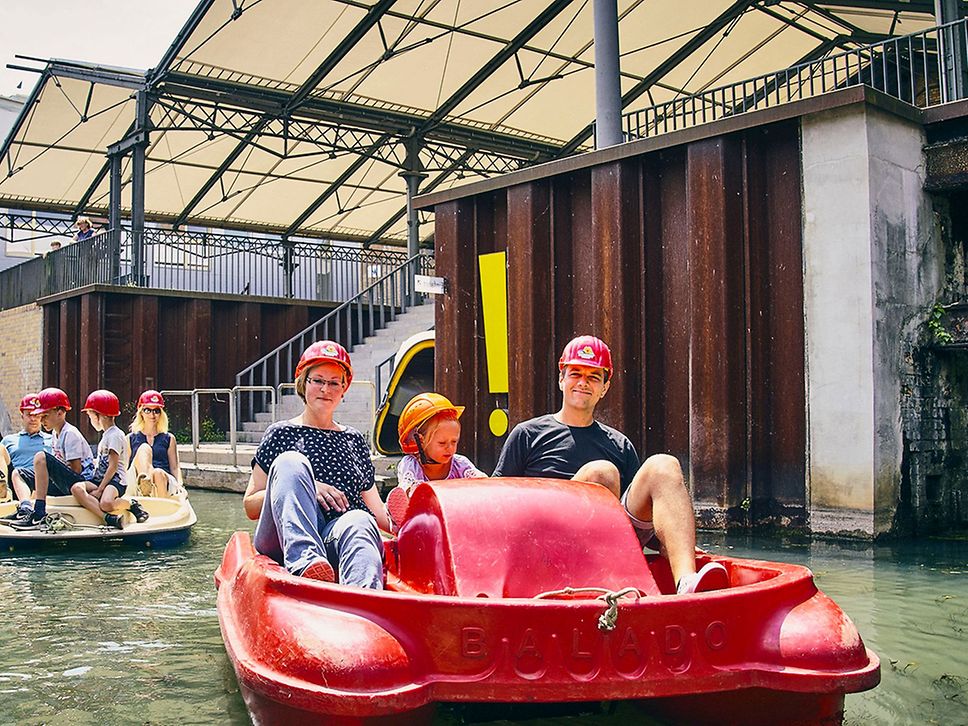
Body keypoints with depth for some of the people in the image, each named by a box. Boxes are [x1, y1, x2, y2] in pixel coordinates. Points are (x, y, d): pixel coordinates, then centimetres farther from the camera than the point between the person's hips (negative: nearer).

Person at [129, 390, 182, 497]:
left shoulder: (169, 439, 21)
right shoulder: (131, 439, 21)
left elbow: (175, 467, 15)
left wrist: (179, 483, -4)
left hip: (164, 483, 0)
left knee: (158, 473, -36)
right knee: (145, 448, -26)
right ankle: (144, 483, -57)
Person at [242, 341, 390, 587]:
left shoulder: (354, 440, 25)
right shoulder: (282, 433, 15)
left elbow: (377, 511, 21)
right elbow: (250, 506, 8)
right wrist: (308, 488, -6)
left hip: (340, 540, 2)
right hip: (284, 540, -1)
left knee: (359, 521, -34)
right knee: (290, 462, -25)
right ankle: (305, 561, -52)